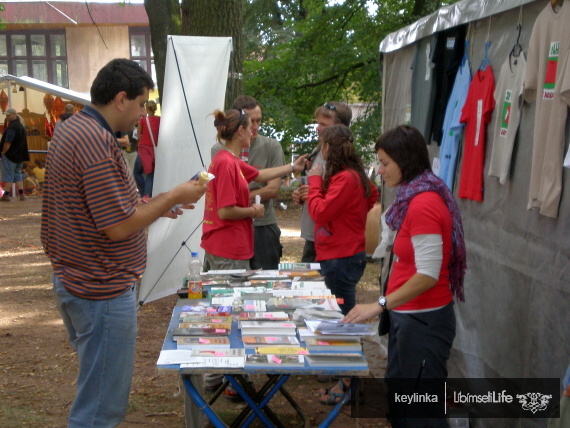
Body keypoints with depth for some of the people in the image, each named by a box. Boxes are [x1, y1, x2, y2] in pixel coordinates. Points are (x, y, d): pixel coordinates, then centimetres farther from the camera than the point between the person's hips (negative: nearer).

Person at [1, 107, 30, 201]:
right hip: (19, 155, 9)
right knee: (18, 174, 14)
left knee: (8, 175, -2)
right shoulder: (21, 126, 12)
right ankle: (21, 195, 10)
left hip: (10, 155, -9)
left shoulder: (11, 127, -18)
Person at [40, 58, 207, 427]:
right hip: (104, 292, -11)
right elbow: (118, 227, -23)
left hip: (76, 282, 11)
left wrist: (157, 204, 11)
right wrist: (174, 198, -12)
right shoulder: (97, 142, -22)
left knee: (98, 393, 24)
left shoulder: (73, 130, 10)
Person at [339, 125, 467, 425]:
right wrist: (388, 307, 13)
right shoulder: (416, 198, 10)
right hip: (410, 316, 10)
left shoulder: (423, 204, -20)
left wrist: (379, 305, -21)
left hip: (424, 320, -10)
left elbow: (428, 275, -24)